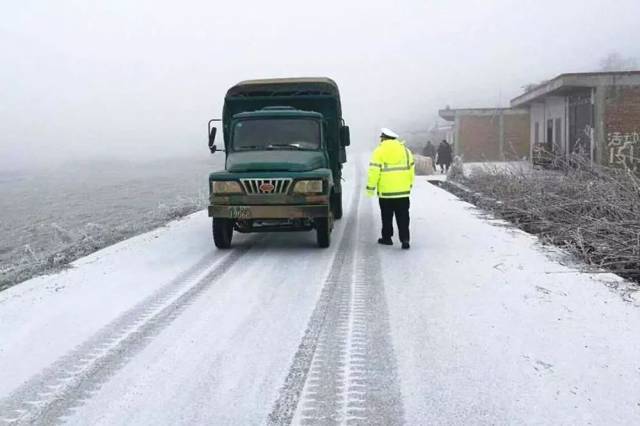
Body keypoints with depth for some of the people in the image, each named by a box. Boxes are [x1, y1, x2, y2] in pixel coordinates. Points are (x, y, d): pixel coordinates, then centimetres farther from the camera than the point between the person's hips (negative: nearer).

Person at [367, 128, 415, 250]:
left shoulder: (379, 151, -8)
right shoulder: (405, 150, 6)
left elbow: (374, 171, -12)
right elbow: (411, 170, 11)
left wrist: (370, 188, -5)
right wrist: (410, 185, 21)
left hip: (385, 191, -3)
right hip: (403, 191, 3)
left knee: (387, 217, 11)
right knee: (403, 217, 4)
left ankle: (387, 237, 19)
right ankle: (405, 239, -5)